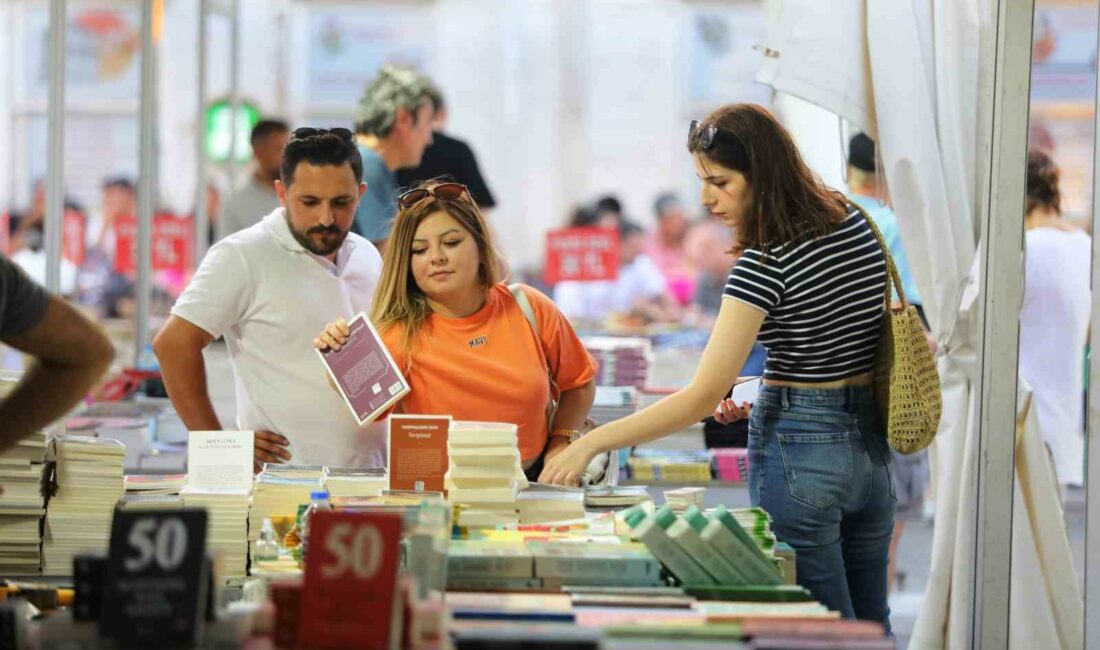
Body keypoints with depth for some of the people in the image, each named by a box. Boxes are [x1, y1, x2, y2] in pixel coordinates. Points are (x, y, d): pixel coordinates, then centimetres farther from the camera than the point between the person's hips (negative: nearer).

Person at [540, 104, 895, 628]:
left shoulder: (764, 264, -20)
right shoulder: (857, 225, 4)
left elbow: (703, 396, -23)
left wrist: (590, 444, -22)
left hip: (798, 449, -8)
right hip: (869, 441, 8)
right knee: (870, 627, 17)